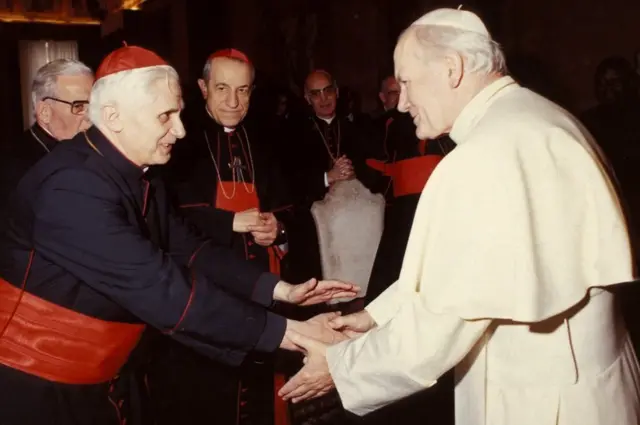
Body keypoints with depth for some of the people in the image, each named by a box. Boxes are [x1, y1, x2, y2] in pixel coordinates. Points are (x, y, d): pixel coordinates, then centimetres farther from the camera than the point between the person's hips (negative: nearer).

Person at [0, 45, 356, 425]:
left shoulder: (139, 177, 2)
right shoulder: (74, 188, -27)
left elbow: (189, 250, 2)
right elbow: (162, 291, -32)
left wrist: (282, 290, -7)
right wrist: (286, 332, -29)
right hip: (32, 384, -8)